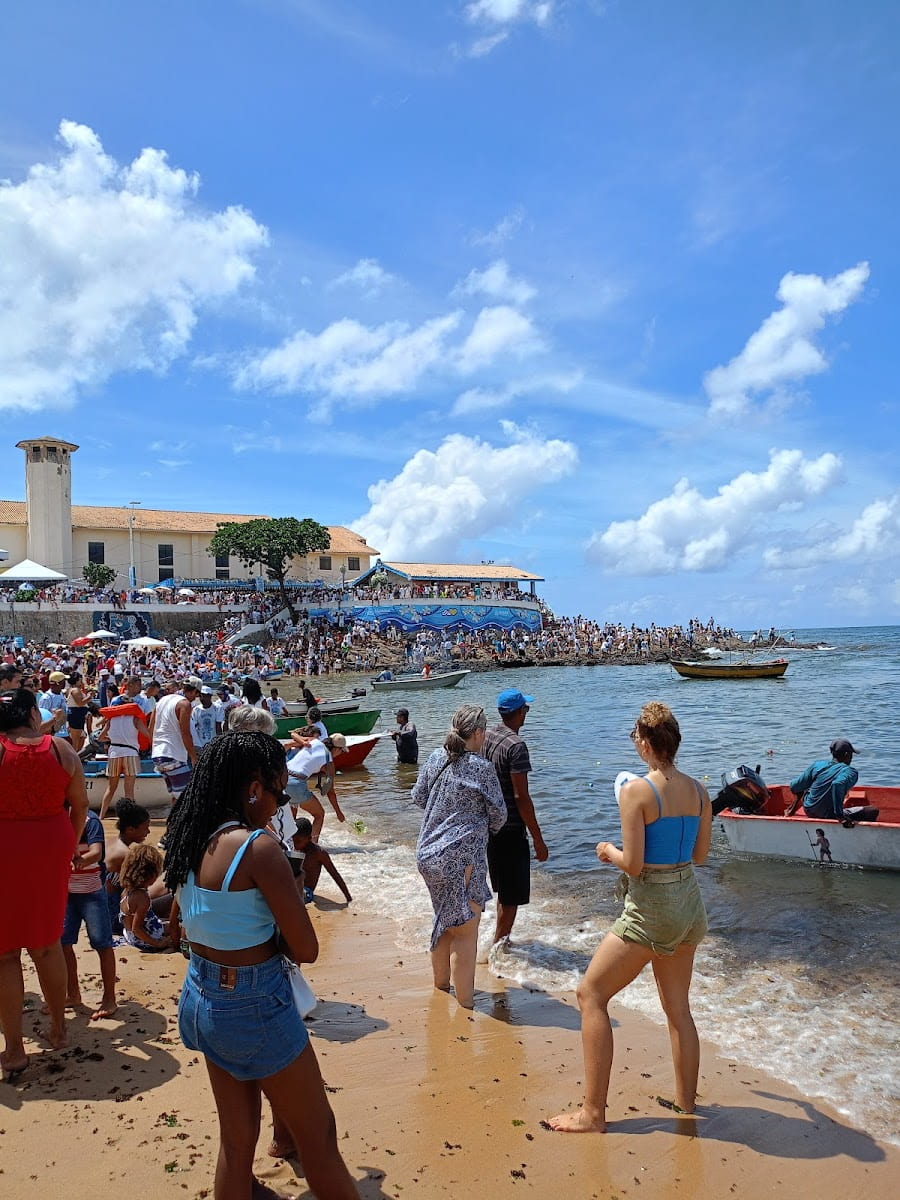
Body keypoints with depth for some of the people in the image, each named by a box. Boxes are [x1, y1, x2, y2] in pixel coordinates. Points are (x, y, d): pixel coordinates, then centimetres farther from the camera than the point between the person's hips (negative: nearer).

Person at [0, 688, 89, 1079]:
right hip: (50, 849, 3)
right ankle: (59, 1029, 31)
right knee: (47, 943, 18)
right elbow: (80, 805, 1)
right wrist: (70, 845, 15)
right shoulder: (60, 749, -5)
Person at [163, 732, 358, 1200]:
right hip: (254, 1007, -7)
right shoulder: (258, 846, -25)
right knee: (318, 1137, 14)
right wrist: (275, 937, -1)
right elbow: (306, 949, -20)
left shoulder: (189, 841, -3)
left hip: (201, 999, 7)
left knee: (236, 1141, 24)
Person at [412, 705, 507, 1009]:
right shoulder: (481, 768, -14)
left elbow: (418, 797, 15)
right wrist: (488, 829, 18)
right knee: (465, 930, 4)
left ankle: (440, 985, 39)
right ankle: (464, 1003, 11)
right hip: (462, 858, -7)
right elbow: (498, 814, -3)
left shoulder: (435, 759, 3)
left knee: (446, 922, 24)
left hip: (428, 854, 7)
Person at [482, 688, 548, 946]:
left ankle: (500, 941, 35)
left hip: (490, 826, 9)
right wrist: (538, 840, -17)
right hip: (511, 830, -9)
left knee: (503, 890, 23)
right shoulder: (516, 746, -20)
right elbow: (521, 797, -22)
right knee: (512, 896, 4)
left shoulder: (486, 738, 5)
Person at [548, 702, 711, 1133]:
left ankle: (592, 1113, 8)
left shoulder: (636, 790, -20)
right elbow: (699, 854, 12)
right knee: (678, 1007, 22)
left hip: (650, 910, -7)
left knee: (590, 995, 5)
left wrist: (609, 851, 1)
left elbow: (633, 864, -19)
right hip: (690, 904, 7)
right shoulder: (699, 791, 0)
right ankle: (685, 1101, 37)